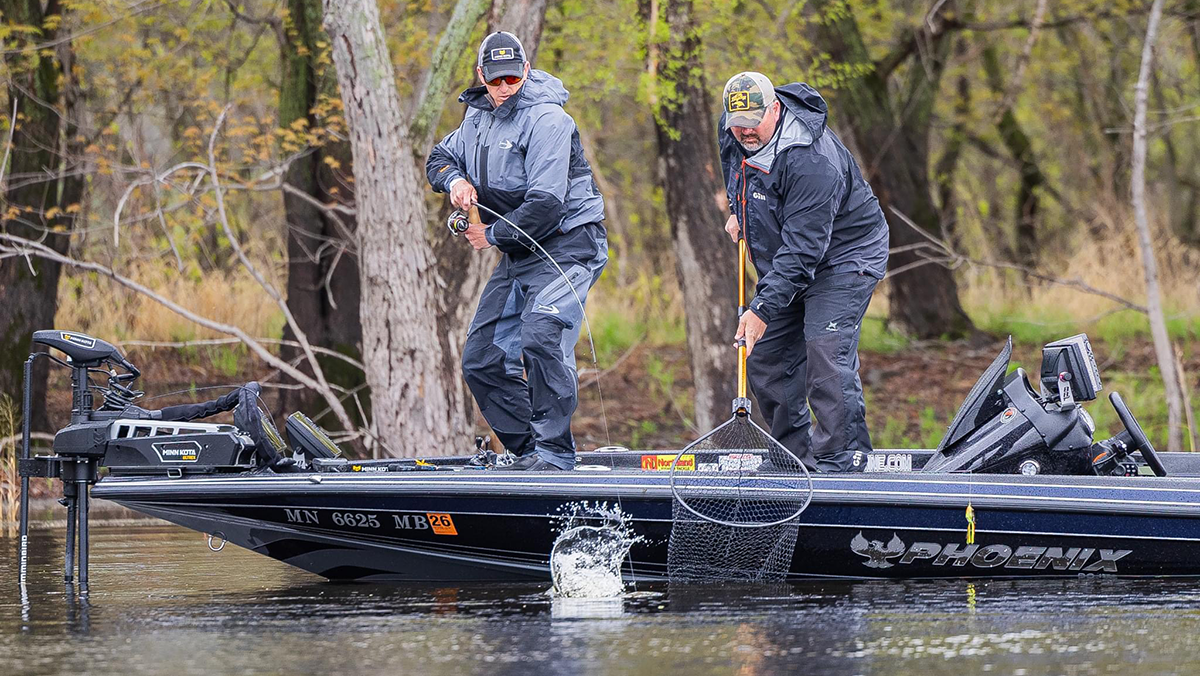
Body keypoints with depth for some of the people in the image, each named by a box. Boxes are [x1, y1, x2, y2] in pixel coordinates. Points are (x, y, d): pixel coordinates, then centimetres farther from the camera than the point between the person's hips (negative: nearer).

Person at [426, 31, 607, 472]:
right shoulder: (479, 116, 10)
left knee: (540, 337, -30)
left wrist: (493, 235, -10)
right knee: (482, 360, 4)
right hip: (518, 254, 9)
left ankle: (555, 453, -27)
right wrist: (454, 179, 1)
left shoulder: (546, 119, -16)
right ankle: (527, 451, 10)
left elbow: (546, 204, -23)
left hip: (566, 247, -9)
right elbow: (440, 158, 25)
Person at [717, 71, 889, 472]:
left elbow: (802, 249, -37)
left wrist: (763, 308, -40)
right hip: (782, 262, 9)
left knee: (827, 359, -20)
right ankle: (794, 459, 19)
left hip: (842, 259, -9)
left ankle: (840, 466, -16)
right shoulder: (732, 133, -8)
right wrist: (738, 211, 16)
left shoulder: (811, 163, -34)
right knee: (766, 361, 7)